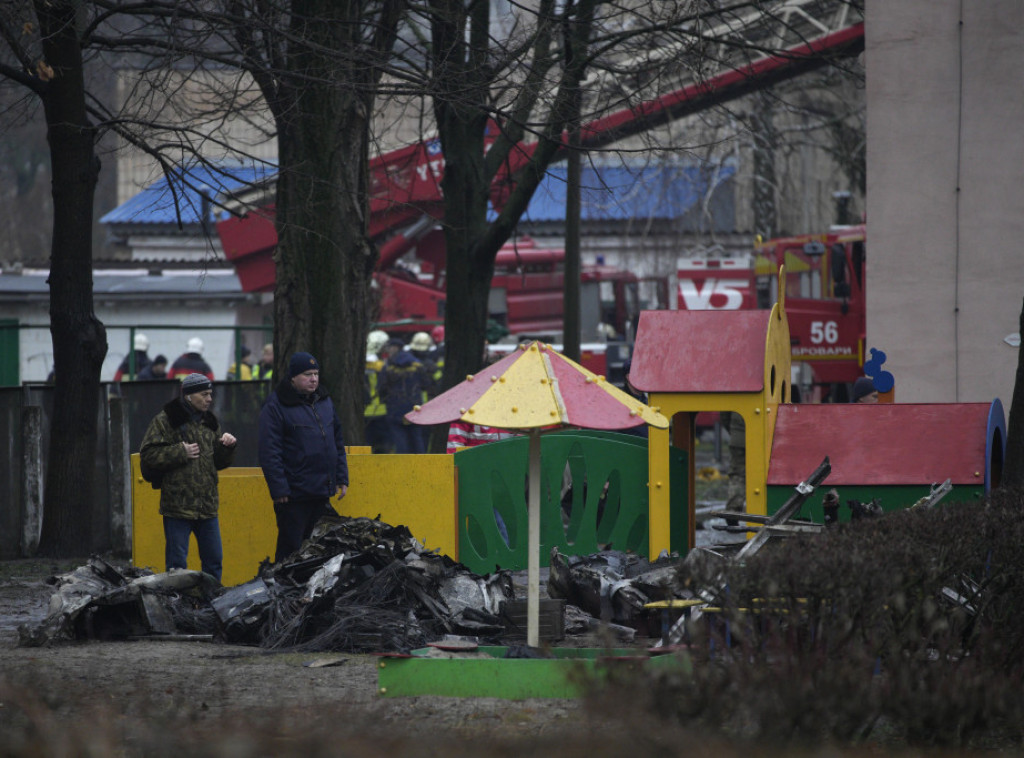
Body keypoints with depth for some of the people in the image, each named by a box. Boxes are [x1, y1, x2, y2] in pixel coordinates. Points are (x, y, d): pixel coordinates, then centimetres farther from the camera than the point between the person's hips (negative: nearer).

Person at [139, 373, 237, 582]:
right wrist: (181, 453, -17)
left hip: (207, 506, 6)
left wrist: (227, 447, 0)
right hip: (177, 505, -6)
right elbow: (150, 455, -11)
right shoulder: (165, 421, -5)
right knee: (177, 563, -2)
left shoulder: (209, 422, 15)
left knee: (214, 560, 11)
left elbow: (219, 462, 20)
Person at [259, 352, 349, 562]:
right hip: (294, 495, -7)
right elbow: (269, 453, -12)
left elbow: (337, 441, 21)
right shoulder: (276, 406, -8)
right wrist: (278, 489, -16)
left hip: (322, 494, 7)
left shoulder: (324, 401, 13)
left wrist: (342, 477, 14)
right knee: (291, 548, -3)